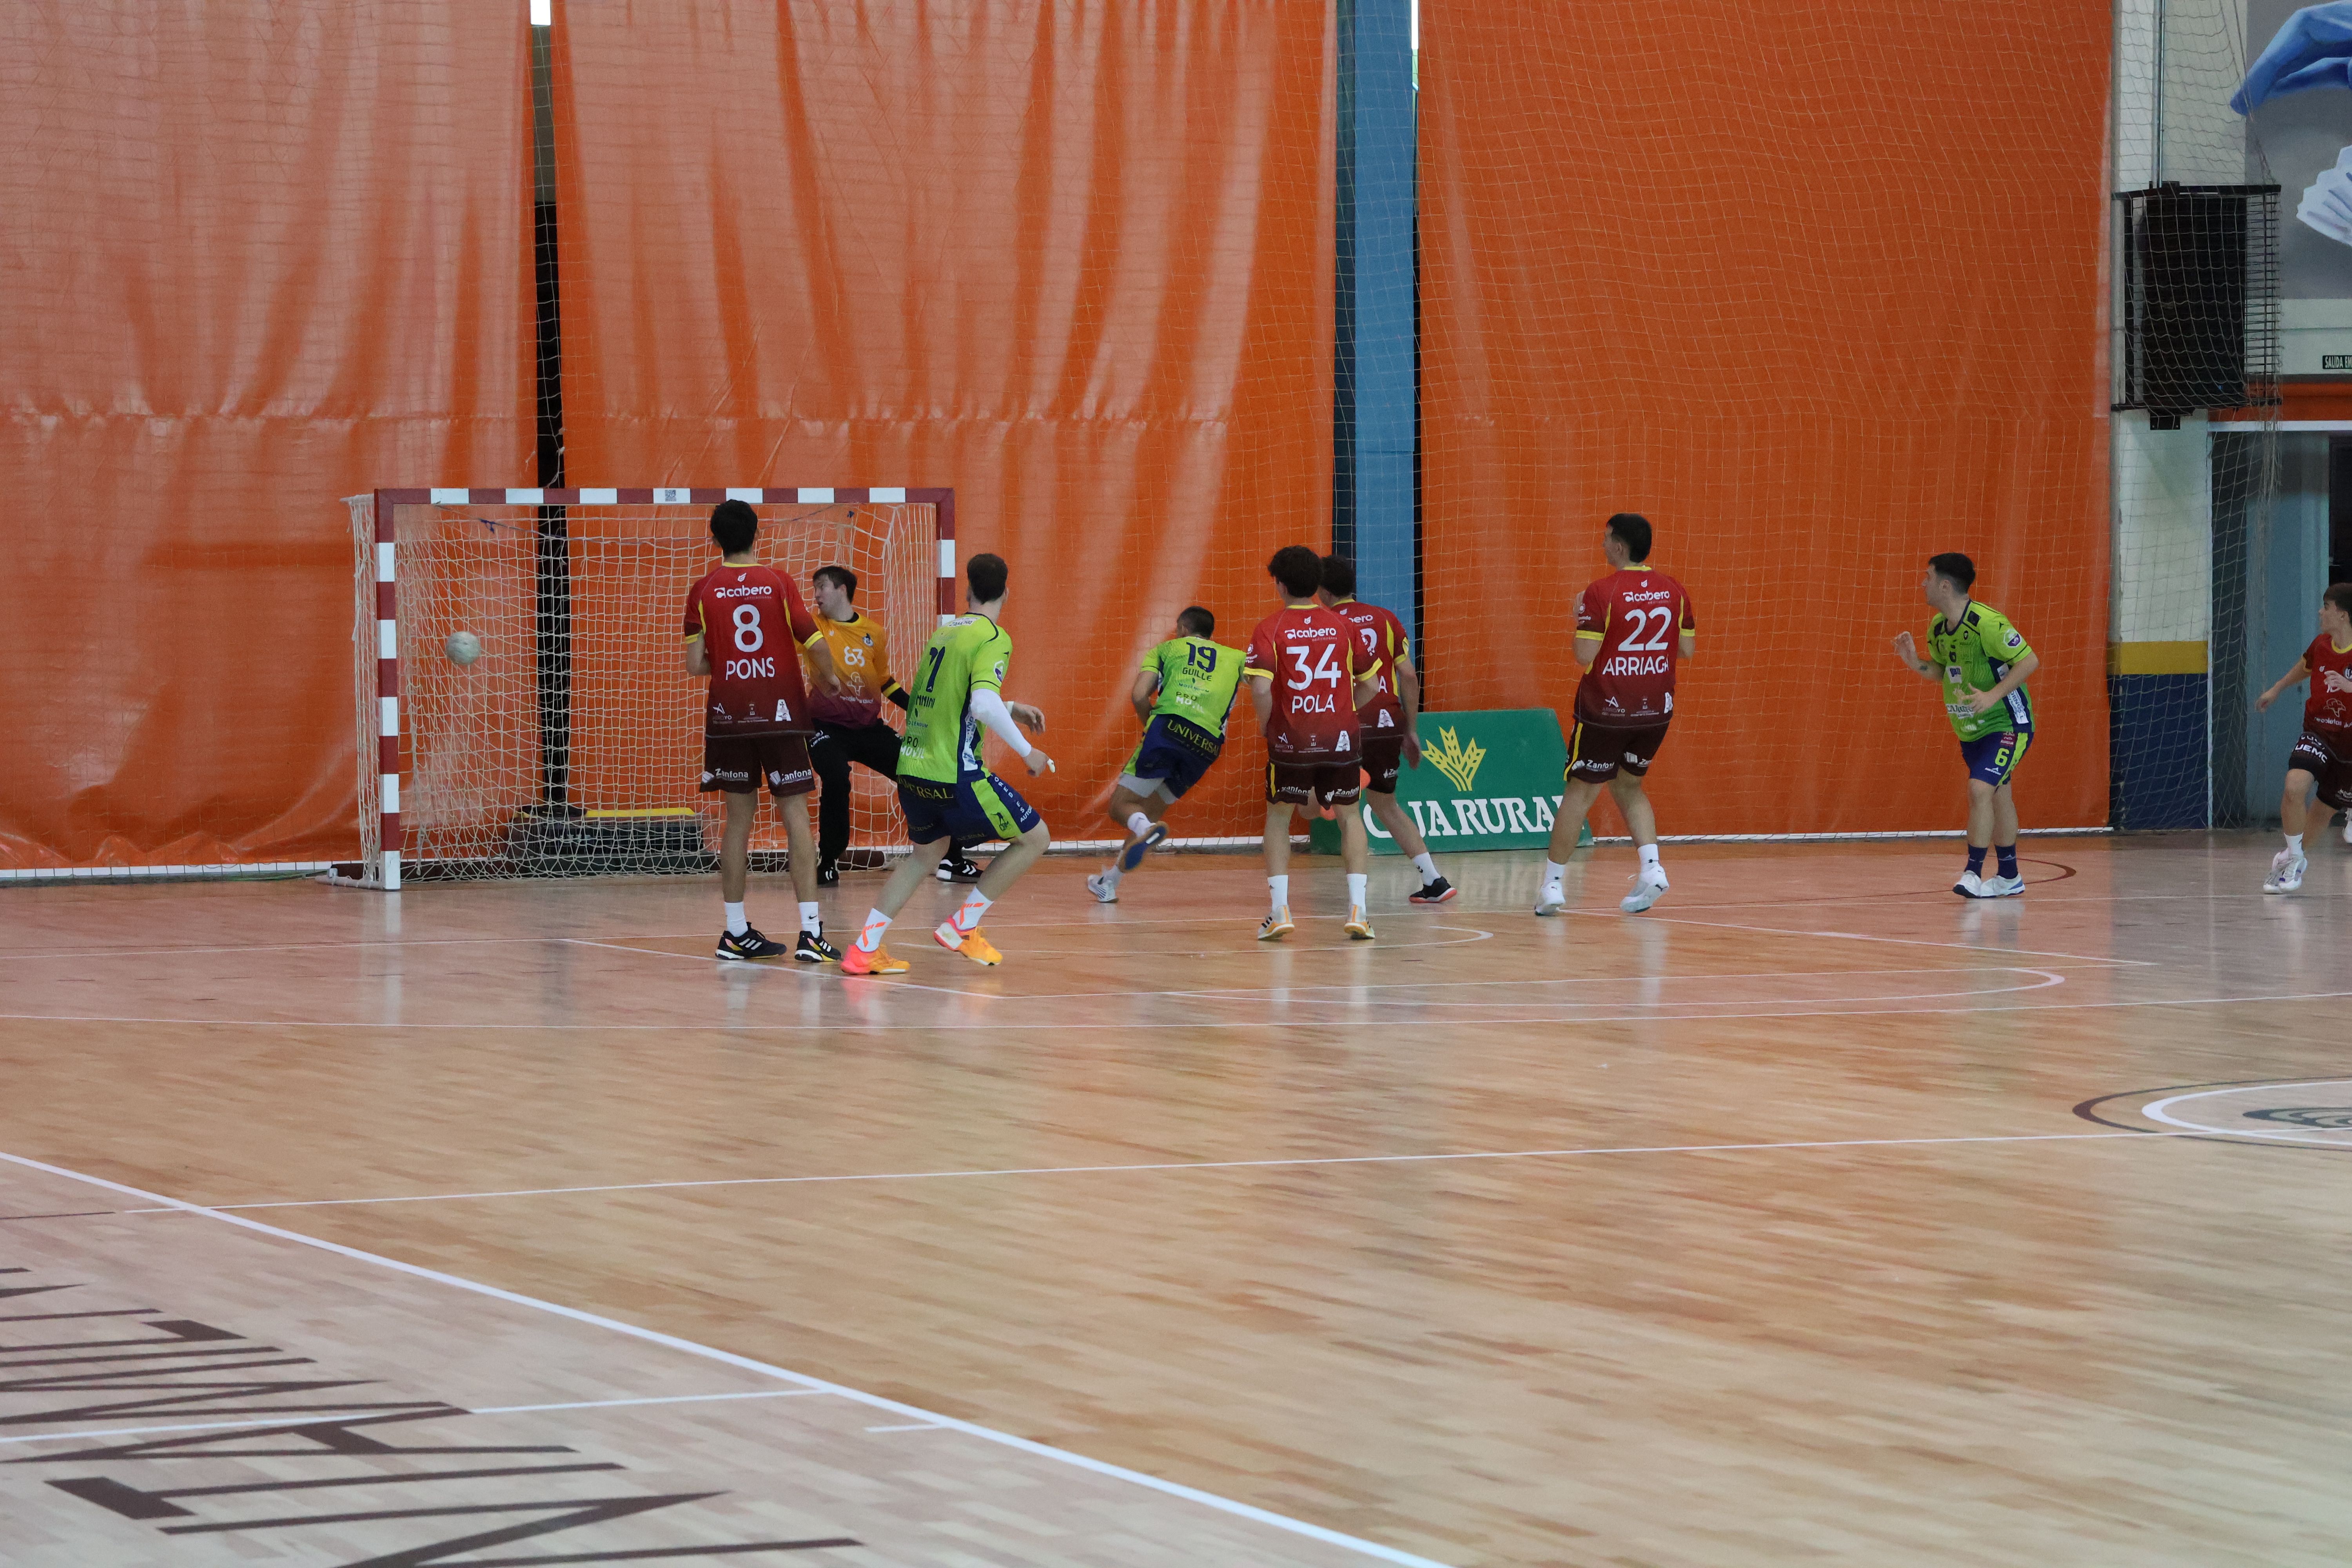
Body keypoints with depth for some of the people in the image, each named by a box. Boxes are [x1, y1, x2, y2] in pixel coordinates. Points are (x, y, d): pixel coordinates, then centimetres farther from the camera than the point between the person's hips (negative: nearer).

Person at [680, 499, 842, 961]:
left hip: (728, 715, 2)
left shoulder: (703, 590, 1)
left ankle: (736, 931, 11)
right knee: (795, 814, -1)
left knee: (739, 817, 10)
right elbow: (816, 646, -6)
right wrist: (828, 680, 15)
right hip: (780, 712, -2)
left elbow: (695, 665, -2)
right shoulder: (779, 583, -2)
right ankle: (810, 930, -9)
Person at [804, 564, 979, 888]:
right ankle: (828, 864, -10)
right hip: (828, 728, -4)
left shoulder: (875, 634, 6)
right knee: (836, 781, -29)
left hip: (869, 727, 4)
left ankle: (951, 860, 10)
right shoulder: (814, 626, -3)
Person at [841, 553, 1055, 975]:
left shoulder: (944, 633, 15)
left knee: (926, 853, 27)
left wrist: (1012, 708, 32)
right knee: (1034, 838, 7)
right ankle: (962, 927, 5)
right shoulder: (993, 638, -9)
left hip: (911, 769, 8)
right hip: (955, 774, -8)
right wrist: (1026, 751, -15)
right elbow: (984, 705, -24)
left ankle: (865, 949, 18)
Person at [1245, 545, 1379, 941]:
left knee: (1278, 819, 16)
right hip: (1340, 738, 2)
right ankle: (1358, 909, 5)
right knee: (1350, 817, 17)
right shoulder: (1342, 626, 6)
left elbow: (1260, 689, -15)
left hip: (1291, 742, -2)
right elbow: (1368, 687, 10)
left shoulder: (1270, 629, -4)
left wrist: (1267, 727, 1)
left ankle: (1280, 912, 5)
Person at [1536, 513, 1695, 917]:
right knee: (1629, 786, 21)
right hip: (1656, 709, 5)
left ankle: (1553, 884, 11)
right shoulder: (1674, 591, 1)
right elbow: (1687, 649, 9)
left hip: (1605, 711, -5)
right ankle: (1651, 868, 3)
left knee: (1580, 792, 6)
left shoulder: (1601, 593, -15)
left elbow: (1584, 656, -17)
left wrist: (1580, 619, 0)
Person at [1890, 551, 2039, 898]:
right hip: (1971, 729, 9)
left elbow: (2030, 661, -23)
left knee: (1980, 788, -20)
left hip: (2006, 724, -9)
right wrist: (1914, 661, -4)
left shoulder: (1986, 623, -25)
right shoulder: (1937, 628, 2)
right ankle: (2009, 876, 25)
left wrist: (1993, 695, -30)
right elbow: (1942, 672, 16)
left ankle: (1973, 873, -16)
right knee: (1998, 795, 16)